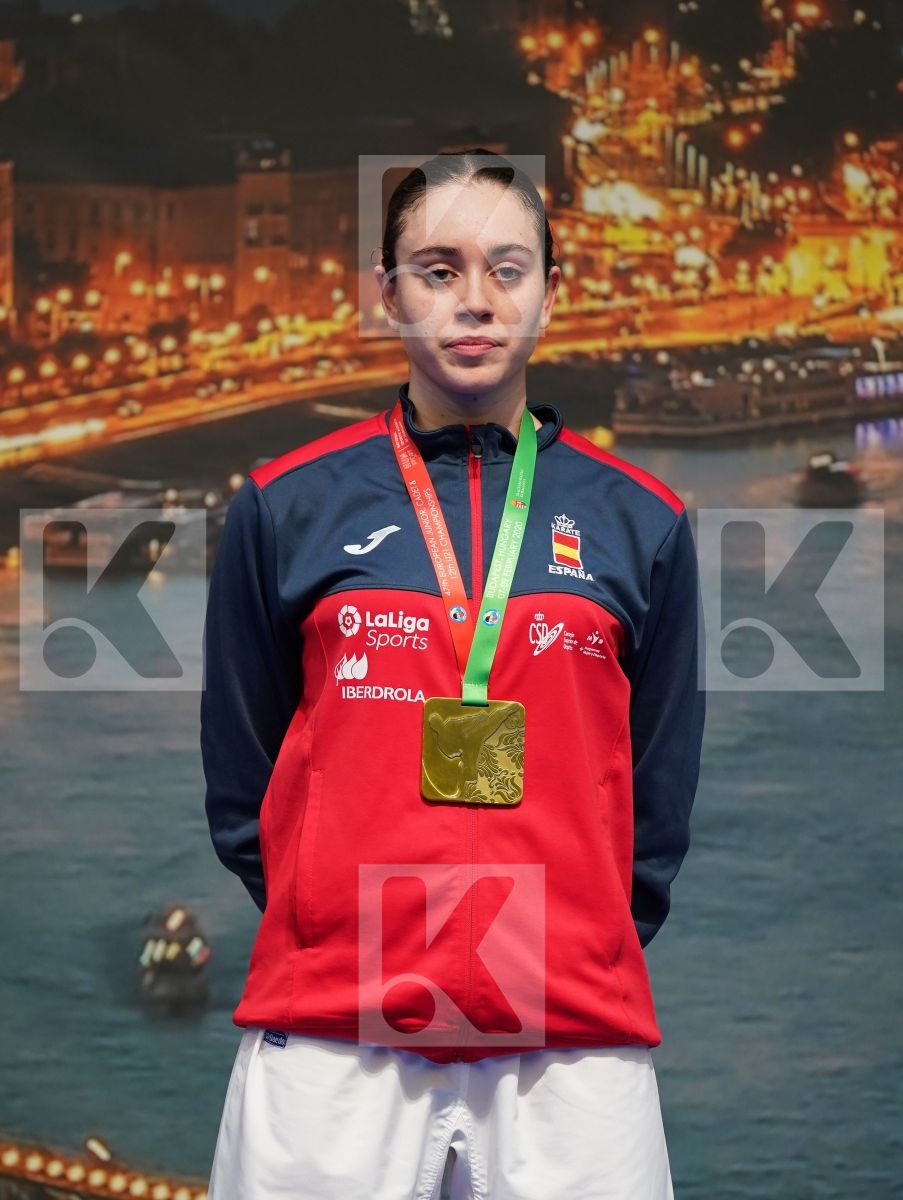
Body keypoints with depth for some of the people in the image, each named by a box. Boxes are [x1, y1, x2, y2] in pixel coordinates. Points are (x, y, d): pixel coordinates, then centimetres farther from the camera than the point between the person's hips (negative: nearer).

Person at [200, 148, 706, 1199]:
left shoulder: (641, 521, 9)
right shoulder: (285, 507, 6)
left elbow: (661, 790, 14)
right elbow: (239, 778, 12)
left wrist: (584, 953, 7)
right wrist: (335, 934, 7)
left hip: (578, 1037, 1)